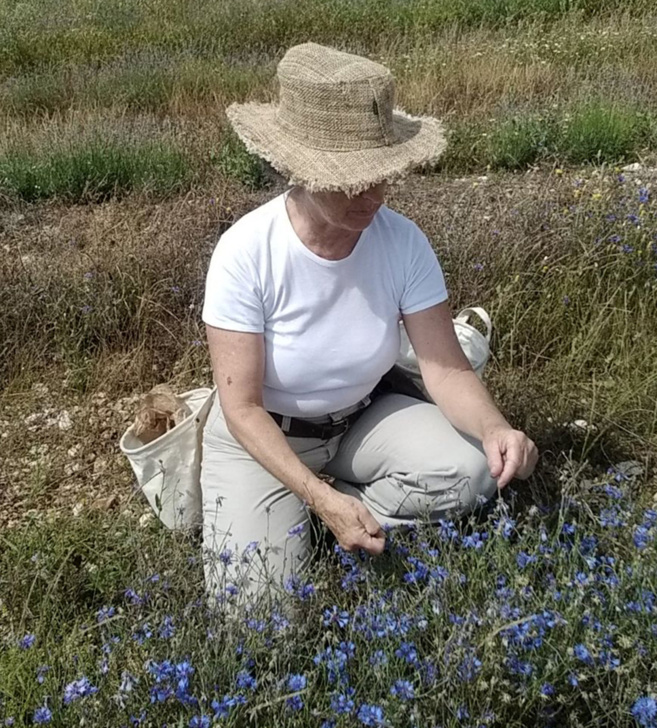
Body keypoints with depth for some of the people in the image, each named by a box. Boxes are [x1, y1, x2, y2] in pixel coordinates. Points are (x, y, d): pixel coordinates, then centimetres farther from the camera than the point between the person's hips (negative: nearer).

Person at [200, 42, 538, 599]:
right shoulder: (246, 252, -27)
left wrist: (494, 429, -38)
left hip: (361, 420, 3)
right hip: (262, 436, -3)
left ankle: (313, 518, -3)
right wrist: (321, 497, -33)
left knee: (473, 469, -21)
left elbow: (447, 369, -16)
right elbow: (242, 407, -23)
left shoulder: (403, 242, -18)